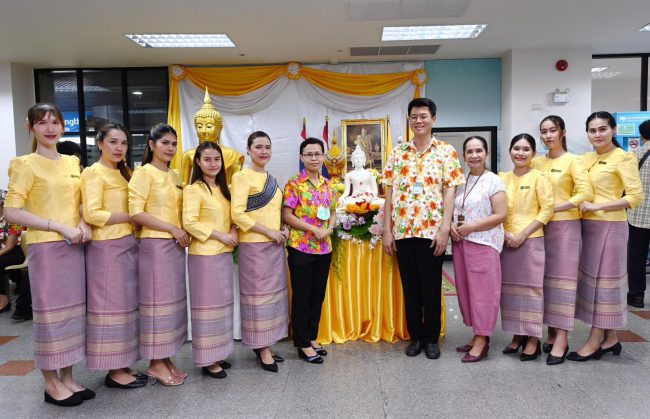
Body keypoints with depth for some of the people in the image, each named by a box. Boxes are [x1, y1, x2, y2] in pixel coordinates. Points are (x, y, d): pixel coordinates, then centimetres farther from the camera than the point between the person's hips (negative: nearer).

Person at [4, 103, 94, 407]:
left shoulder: (72, 162, 11)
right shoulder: (25, 164, -6)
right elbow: (11, 212, -13)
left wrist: (84, 224, -2)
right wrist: (59, 227, -18)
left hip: (74, 246, 6)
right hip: (45, 247, -6)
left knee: (72, 310, 11)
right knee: (49, 311, 2)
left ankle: (67, 378, 24)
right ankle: (51, 384, 16)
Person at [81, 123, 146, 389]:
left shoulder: (124, 173, 17)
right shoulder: (94, 172, -6)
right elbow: (92, 214, -16)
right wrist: (131, 217, -12)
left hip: (128, 244, 8)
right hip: (107, 247, -8)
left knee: (126, 304, 11)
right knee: (111, 305, -1)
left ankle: (122, 365, 21)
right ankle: (114, 371, 9)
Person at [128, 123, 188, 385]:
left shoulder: (175, 176, 15)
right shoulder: (143, 173, -7)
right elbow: (135, 212, -16)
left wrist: (183, 232, 4)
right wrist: (172, 228, -15)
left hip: (176, 245, 7)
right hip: (155, 245, -7)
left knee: (173, 300, 10)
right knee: (157, 301, -1)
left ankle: (166, 358, 22)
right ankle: (155, 363, 11)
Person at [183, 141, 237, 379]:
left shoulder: (222, 188, 13)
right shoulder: (193, 189, -10)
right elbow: (190, 223, -19)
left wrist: (234, 231, 0)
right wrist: (221, 236, -16)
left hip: (224, 253, 8)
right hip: (204, 255, -8)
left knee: (221, 303, 13)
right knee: (207, 305, 0)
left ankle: (218, 353, 26)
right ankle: (207, 360, 12)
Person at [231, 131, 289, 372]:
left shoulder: (271, 179, 15)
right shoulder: (242, 176, -8)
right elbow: (237, 213, -17)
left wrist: (284, 229, 3)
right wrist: (269, 232, -17)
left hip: (275, 245, 8)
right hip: (254, 245, -8)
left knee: (273, 293, 11)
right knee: (259, 294, 0)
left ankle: (264, 345, 23)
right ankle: (263, 350, 11)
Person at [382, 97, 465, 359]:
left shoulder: (446, 152, 1)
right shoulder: (398, 153, 8)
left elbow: (449, 192, -4)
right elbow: (389, 193, 6)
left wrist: (444, 230, -12)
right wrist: (387, 230, 1)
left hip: (432, 230, -2)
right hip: (402, 230, 3)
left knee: (431, 288, 6)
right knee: (410, 287, 11)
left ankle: (432, 338, 23)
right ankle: (415, 336, 26)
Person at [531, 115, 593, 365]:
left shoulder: (572, 161, -4)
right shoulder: (536, 162, 9)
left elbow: (586, 193, -14)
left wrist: (555, 208, -14)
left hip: (565, 226, -5)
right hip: (541, 227, 5)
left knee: (562, 279, -2)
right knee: (545, 279, 8)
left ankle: (562, 338, 2)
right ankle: (551, 333, 18)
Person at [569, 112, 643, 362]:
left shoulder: (623, 158, -8)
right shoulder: (587, 159, 11)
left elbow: (637, 197, -15)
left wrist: (598, 206, -20)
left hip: (609, 226, -7)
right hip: (588, 226, 7)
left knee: (603, 280, 0)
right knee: (591, 278, 10)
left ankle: (595, 341, 9)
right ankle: (610, 338, 23)